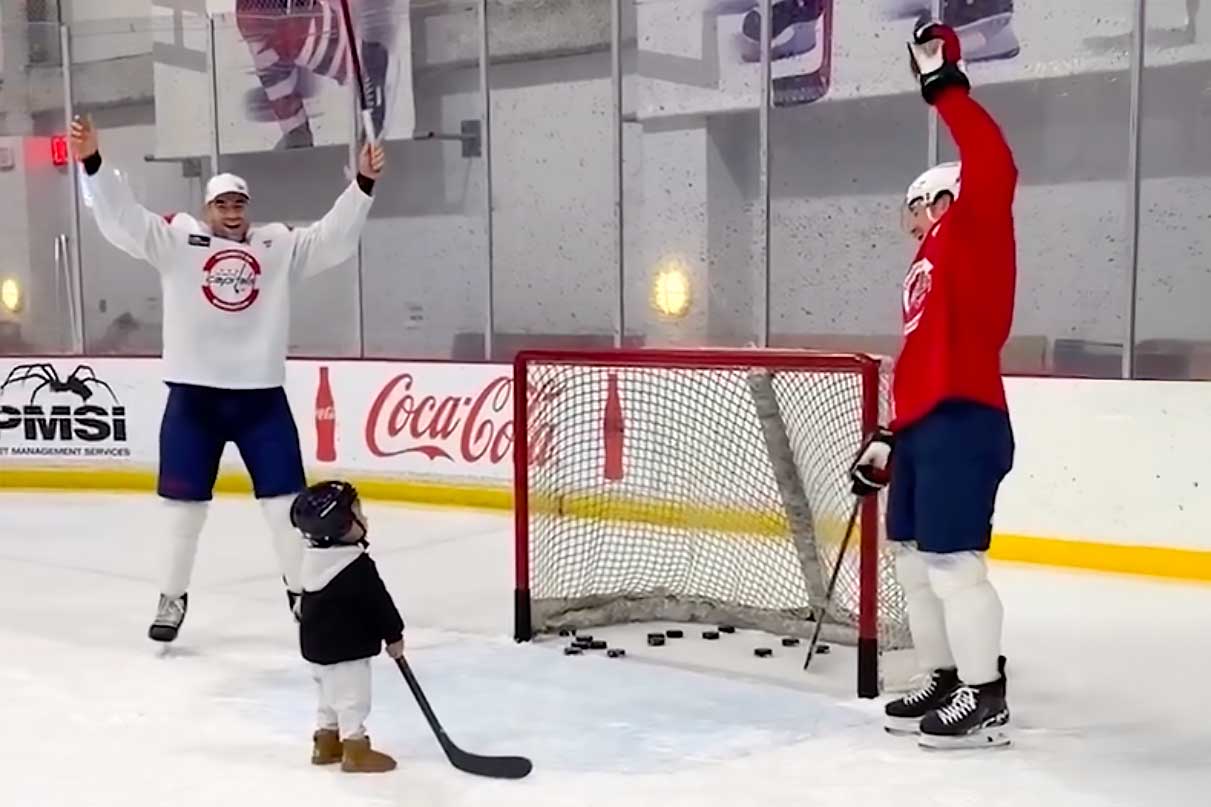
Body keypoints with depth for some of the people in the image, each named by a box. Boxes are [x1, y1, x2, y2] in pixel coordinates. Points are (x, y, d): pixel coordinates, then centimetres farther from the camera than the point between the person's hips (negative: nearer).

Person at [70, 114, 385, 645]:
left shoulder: (279, 245, 7)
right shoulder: (175, 240, 3)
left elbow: (335, 237, 3)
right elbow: (121, 219, -5)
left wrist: (363, 184, -7)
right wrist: (92, 162, -18)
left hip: (261, 395, 1)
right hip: (193, 394, -1)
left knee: (287, 501, 5)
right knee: (184, 505, 8)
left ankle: (304, 590, 21)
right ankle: (172, 599, 24)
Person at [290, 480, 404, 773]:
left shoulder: (314, 557, 1)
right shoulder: (357, 567, -25)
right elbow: (378, 602, -18)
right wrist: (394, 635, -6)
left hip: (317, 644, 9)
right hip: (346, 647, -9)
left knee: (331, 696, 22)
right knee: (353, 698, 3)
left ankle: (326, 743, 33)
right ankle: (355, 750, 10)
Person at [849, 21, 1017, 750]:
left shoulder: (975, 237, 0)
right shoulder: (927, 270, 24)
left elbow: (993, 167, -18)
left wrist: (946, 86, -15)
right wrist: (889, 435, 24)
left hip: (963, 423, -10)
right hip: (924, 428, 10)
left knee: (953, 563, -10)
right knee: (916, 561, 14)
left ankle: (986, 701, -1)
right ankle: (947, 682, 24)